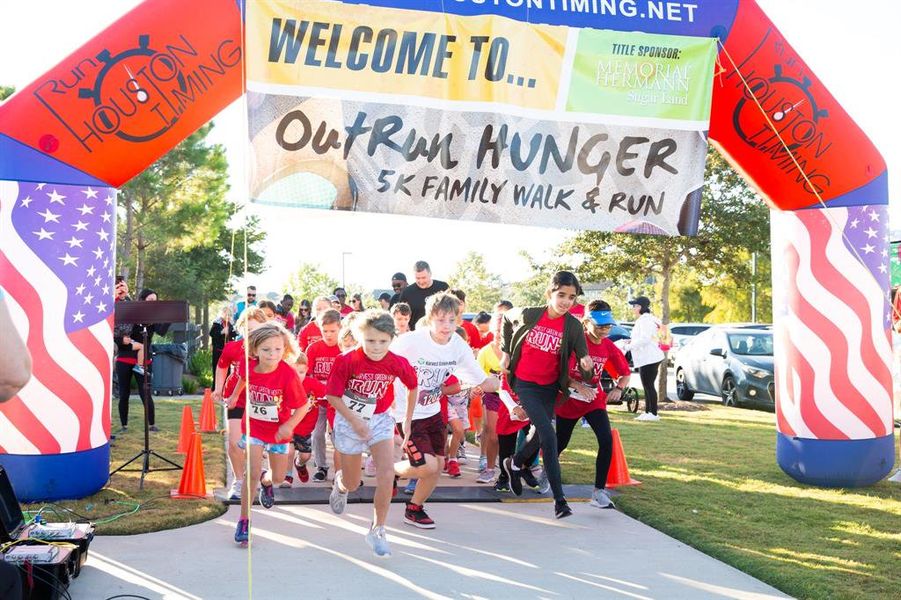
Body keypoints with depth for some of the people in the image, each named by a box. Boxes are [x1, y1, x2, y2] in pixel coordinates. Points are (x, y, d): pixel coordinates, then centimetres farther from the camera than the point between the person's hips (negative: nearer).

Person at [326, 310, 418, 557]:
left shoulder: (397, 363, -17)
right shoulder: (347, 361, -24)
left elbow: (412, 387, 3)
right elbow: (332, 395, -14)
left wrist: (408, 420, 6)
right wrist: (355, 421, -20)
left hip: (380, 419, 1)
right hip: (349, 421, -1)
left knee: (387, 476, -16)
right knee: (353, 483, 12)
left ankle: (378, 531, 2)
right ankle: (340, 483, 52)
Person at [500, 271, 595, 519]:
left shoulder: (573, 326, -11)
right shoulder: (528, 314, -13)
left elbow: (583, 358, -13)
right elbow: (506, 319, 9)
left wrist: (586, 367, -36)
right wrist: (506, 352, 8)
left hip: (549, 387, 3)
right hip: (525, 384, -3)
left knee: (539, 433, 14)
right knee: (549, 435, -16)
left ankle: (515, 464, 48)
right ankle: (560, 499, -13)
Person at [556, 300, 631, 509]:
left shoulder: (609, 347, -7)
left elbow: (625, 373, 5)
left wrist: (618, 388, -15)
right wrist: (577, 386, -34)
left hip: (594, 400, 3)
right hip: (569, 399, -3)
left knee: (606, 441, -18)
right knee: (560, 443, 15)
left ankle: (599, 491, -8)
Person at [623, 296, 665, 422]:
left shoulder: (645, 319, -13)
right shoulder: (641, 320, 20)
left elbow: (645, 339, -24)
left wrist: (628, 346, -20)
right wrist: (632, 341, 12)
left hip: (649, 358, -11)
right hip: (645, 359, 11)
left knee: (649, 386, -9)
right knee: (647, 386, 13)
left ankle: (653, 413, -7)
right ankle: (647, 412, 19)